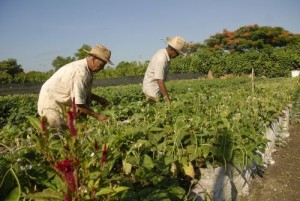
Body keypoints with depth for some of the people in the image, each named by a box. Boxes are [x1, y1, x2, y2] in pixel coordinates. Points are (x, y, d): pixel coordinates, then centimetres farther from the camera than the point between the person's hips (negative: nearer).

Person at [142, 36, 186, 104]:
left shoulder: (163, 52, 5)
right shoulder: (161, 59, -24)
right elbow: (160, 81, -28)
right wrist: (168, 100, -28)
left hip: (157, 89, 9)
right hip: (152, 90, -9)